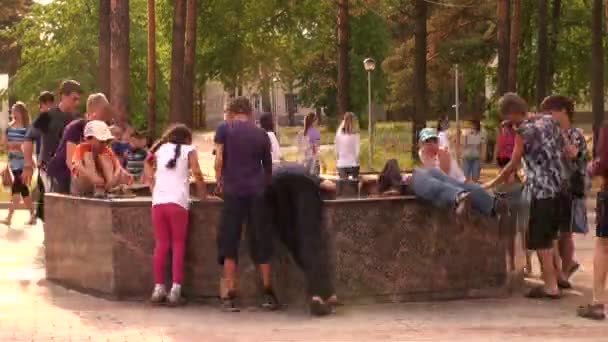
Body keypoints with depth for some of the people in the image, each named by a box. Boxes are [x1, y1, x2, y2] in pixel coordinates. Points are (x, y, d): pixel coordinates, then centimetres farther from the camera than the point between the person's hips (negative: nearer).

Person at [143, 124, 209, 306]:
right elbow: (197, 174, -2)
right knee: (178, 245, 2)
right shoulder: (189, 150, 10)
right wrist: (203, 194, 8)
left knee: (161, 245, 10)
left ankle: (159, 287, 6)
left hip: (158, 202, 3)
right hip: (177, 202, -3)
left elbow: (148, 175, 13)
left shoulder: (160, 150, 20)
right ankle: (175, 289, -7)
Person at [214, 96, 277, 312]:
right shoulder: (261, 135, 11)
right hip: (258, 192, 2)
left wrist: (221, 183, 8)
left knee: (229, 243, 1)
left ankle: (230, 295, -4)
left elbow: (218, 161, -6)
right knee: (261, 242, 9)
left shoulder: (224, 129, 3)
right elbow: (268, 168, 16)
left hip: (233, 192, -2)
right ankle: (268, 292, 12)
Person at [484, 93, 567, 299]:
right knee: (549, 236, 20)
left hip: (542, 190, -8)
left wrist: (491, 184, -4)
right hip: (559, 186, 8)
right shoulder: (549, 121, 7)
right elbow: (565, 151, 14)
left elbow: (512, 167, -13)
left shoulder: (523, 132, -13)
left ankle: (551, 287, -1)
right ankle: (557, 275, 26)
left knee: (540, 240, -1)